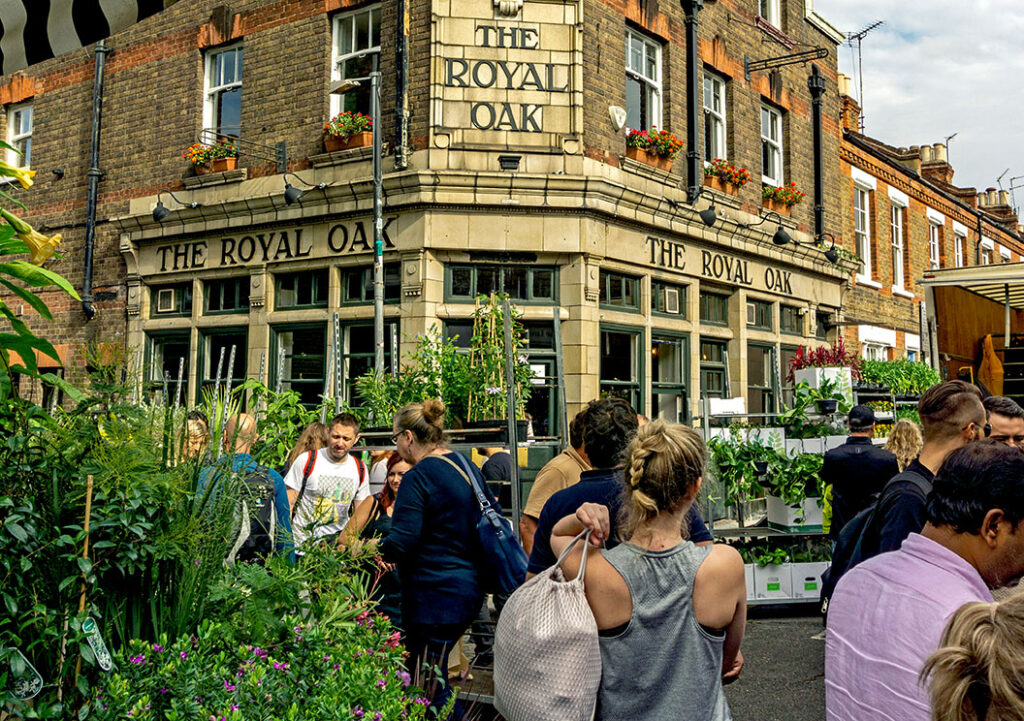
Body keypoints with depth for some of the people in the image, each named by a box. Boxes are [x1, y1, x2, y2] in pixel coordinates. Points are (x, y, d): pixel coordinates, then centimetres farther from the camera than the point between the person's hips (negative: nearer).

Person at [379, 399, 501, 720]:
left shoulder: (418, 477, -16)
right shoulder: (468, 467, 10)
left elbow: (400, 542, -23)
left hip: (434, 596, -9)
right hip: (469, 589, 9)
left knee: (430, 684, 1)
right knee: (436, 672, 21)